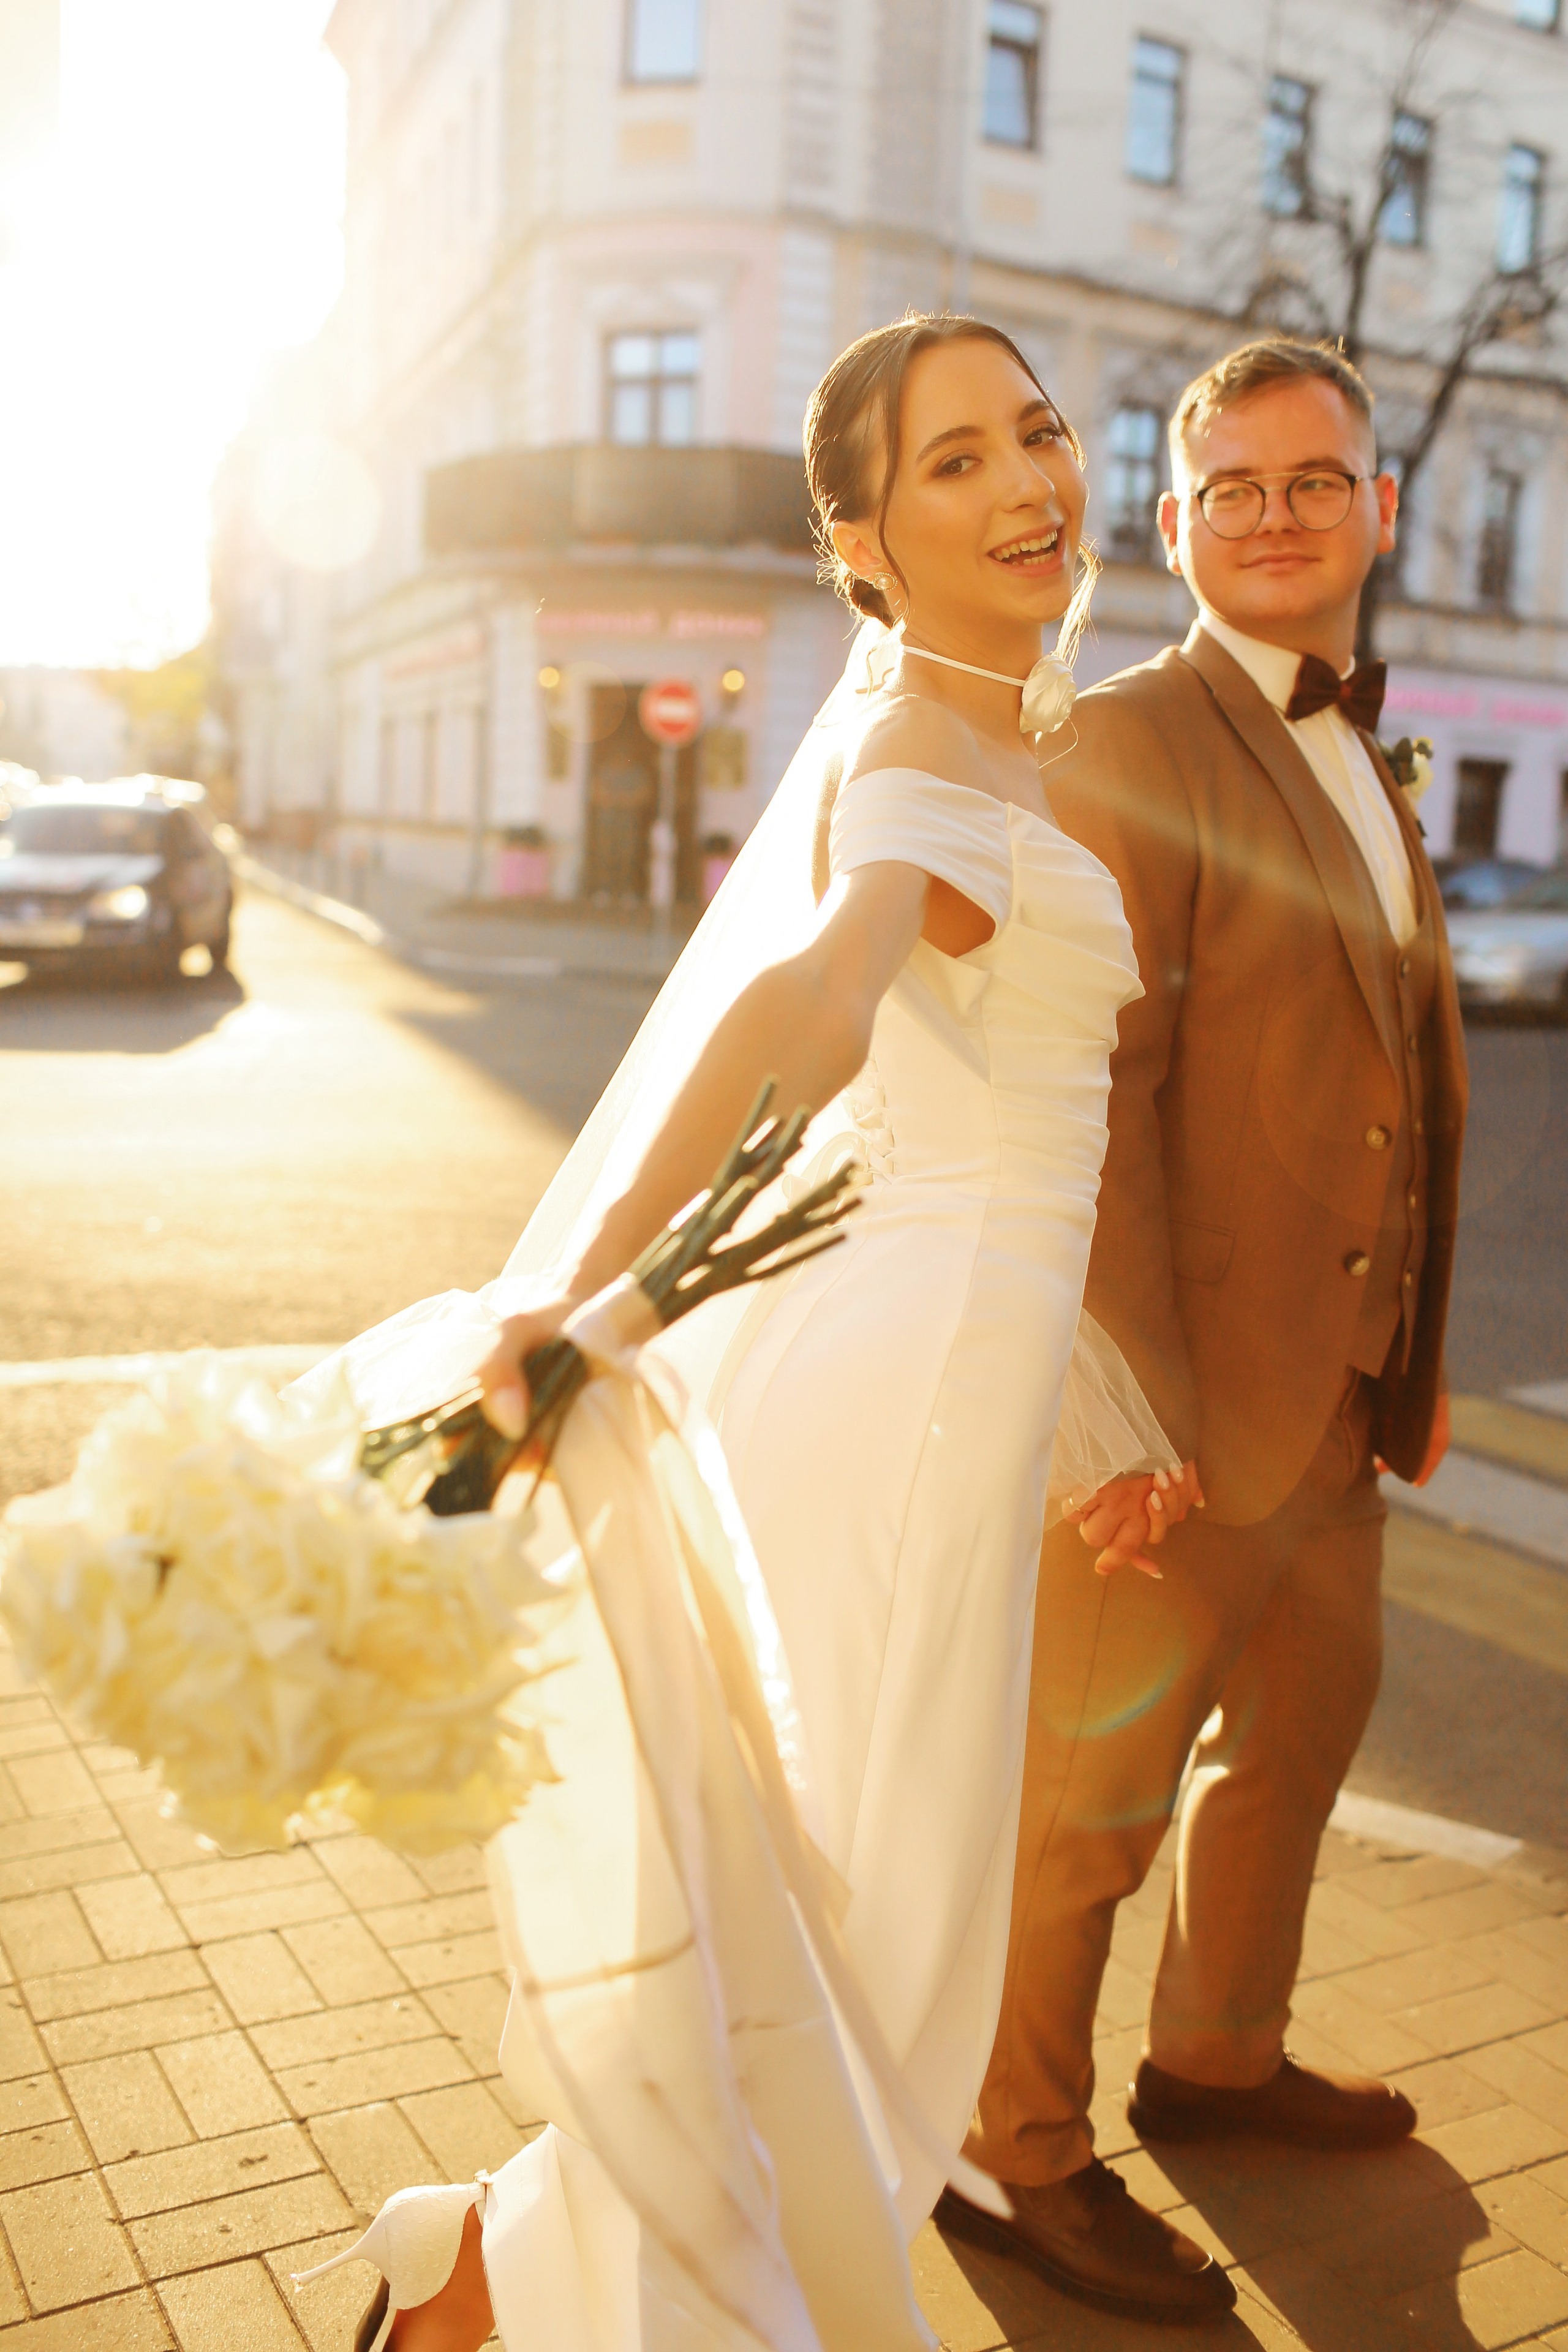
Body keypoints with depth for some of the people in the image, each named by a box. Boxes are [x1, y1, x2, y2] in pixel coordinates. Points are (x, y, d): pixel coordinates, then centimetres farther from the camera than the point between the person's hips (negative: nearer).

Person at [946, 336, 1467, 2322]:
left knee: (1306, 1722, 23)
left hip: (1334, 1395, 9)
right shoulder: (1129, 748, -14)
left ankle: (1215, 2059, 46)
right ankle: (1015, 2147, 27)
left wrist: (1412, 1362, 15)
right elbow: (1095, 1095, -21)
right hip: (1186, 1402, -9)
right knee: (1096, 1779, 5)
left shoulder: (1365, 772, 15)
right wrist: (1132, 1408, -24)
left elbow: (1401, 1094, 16)